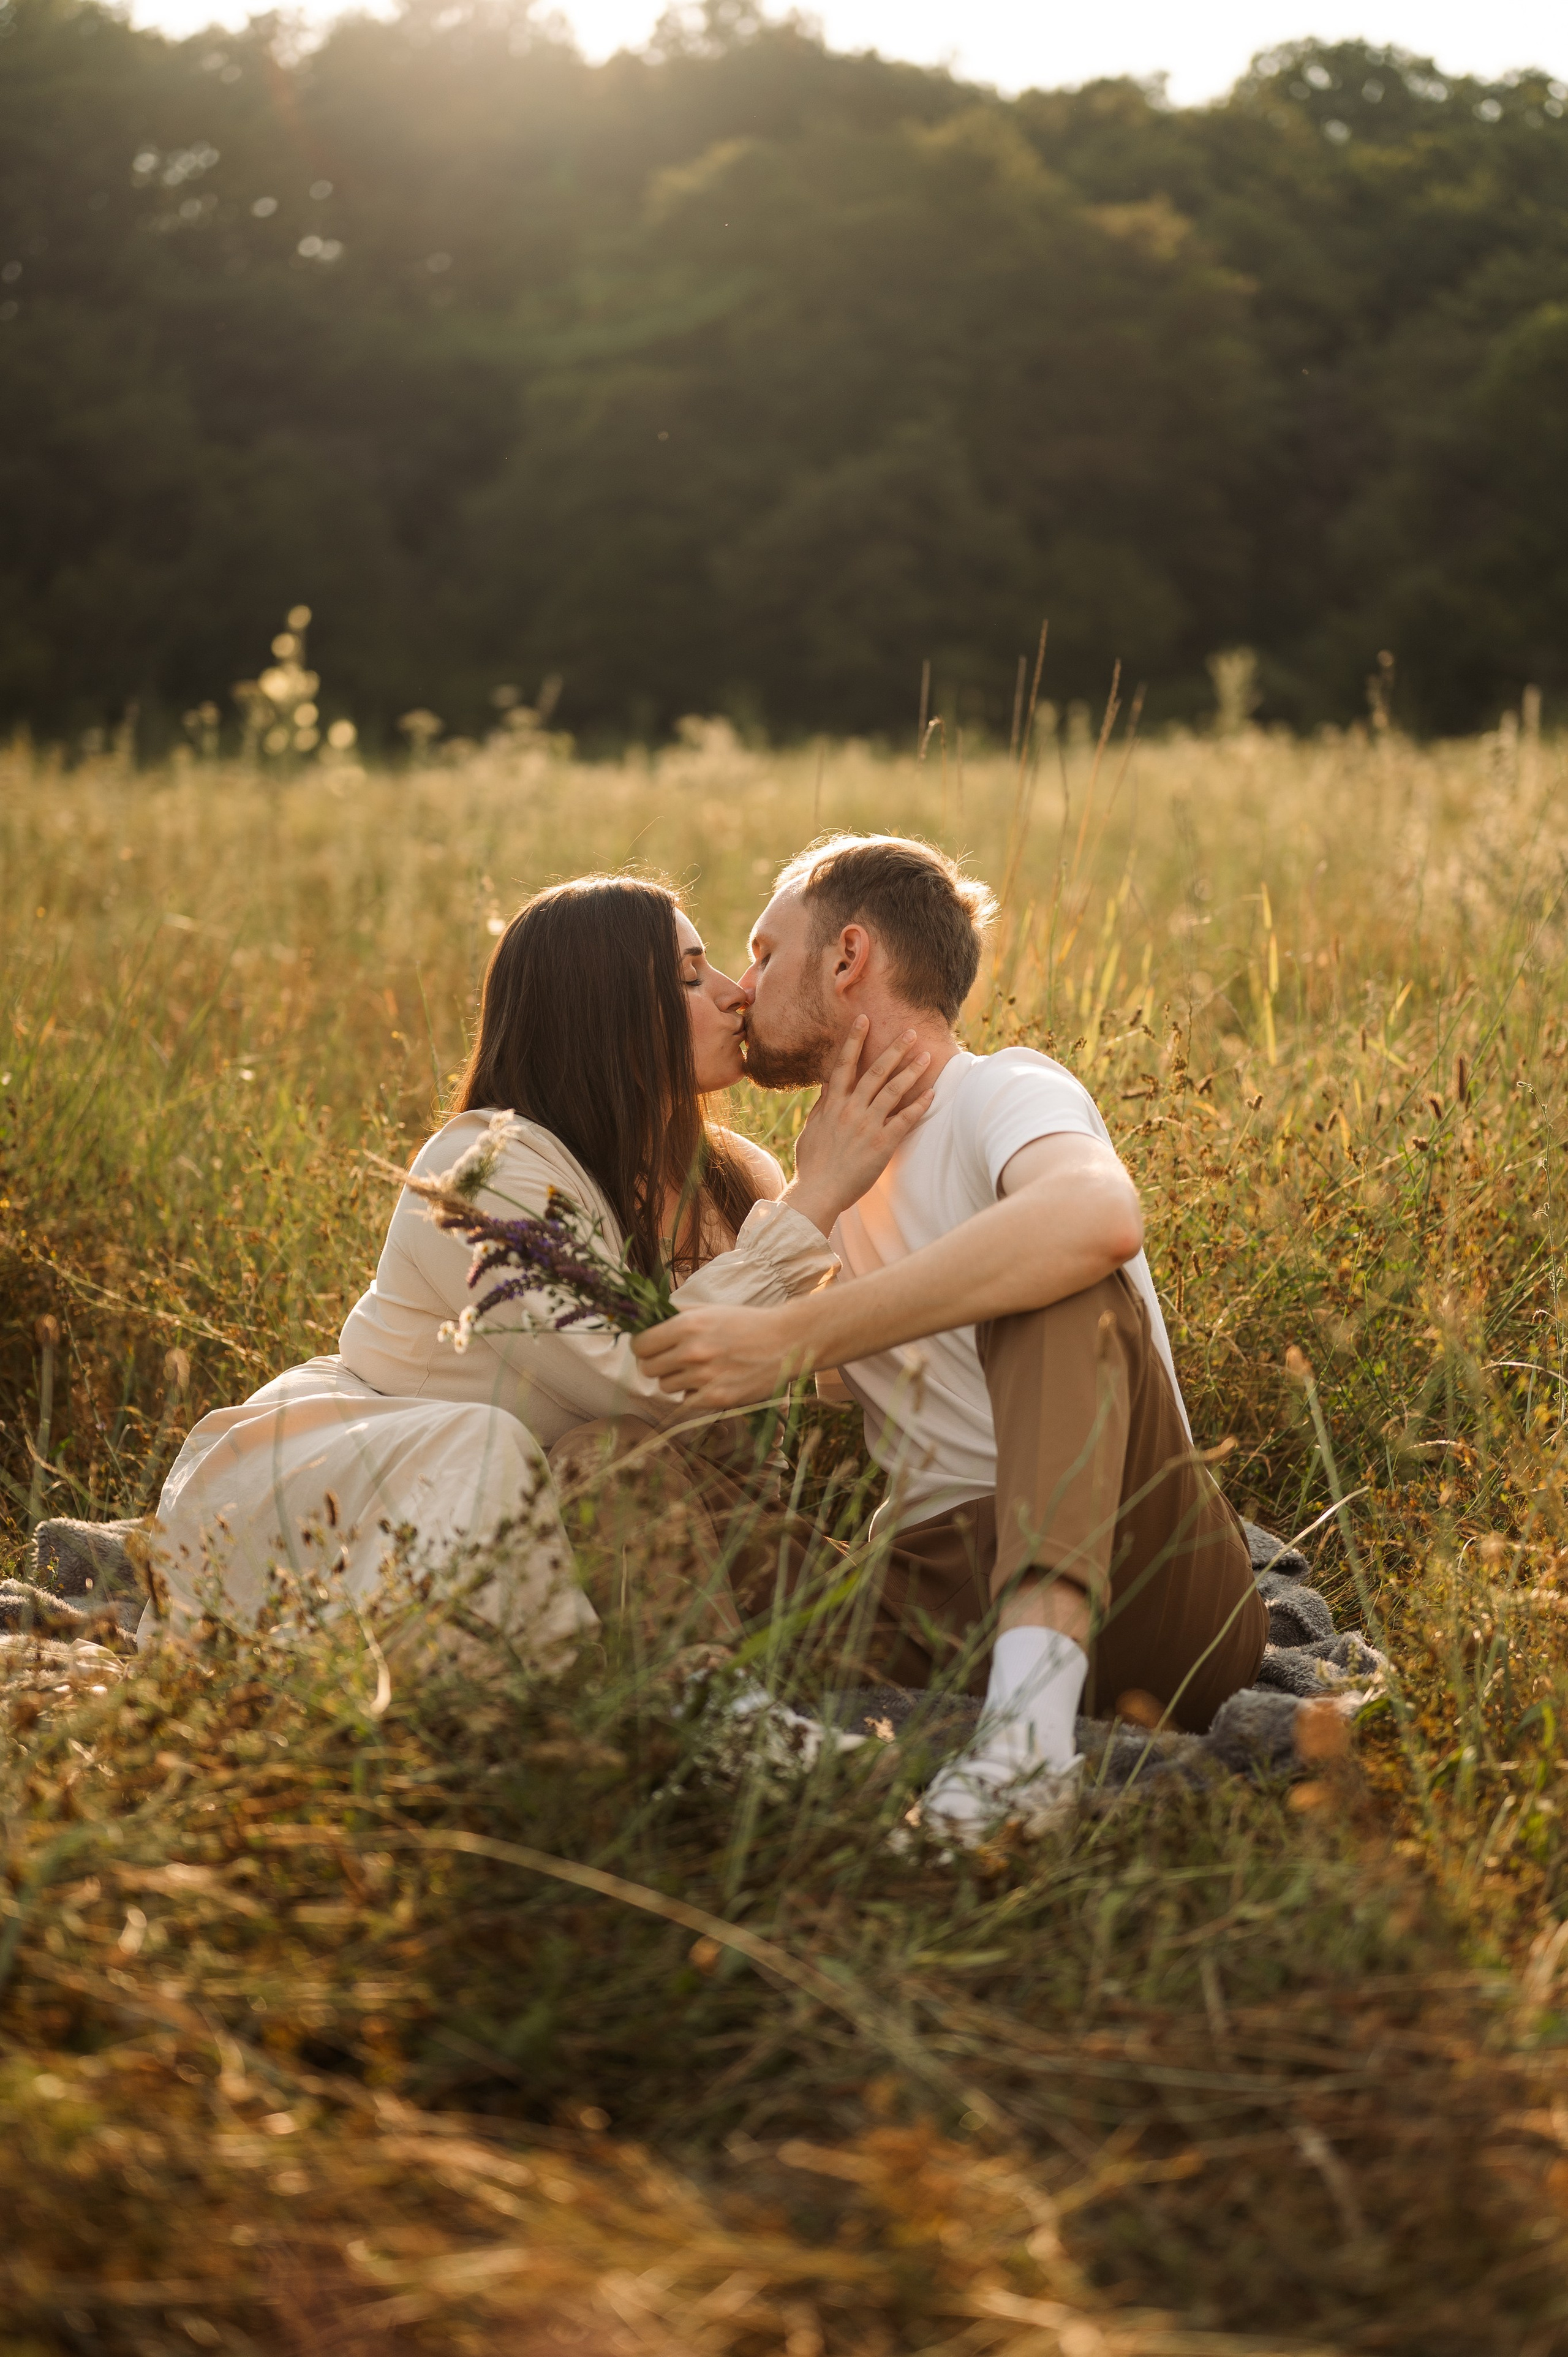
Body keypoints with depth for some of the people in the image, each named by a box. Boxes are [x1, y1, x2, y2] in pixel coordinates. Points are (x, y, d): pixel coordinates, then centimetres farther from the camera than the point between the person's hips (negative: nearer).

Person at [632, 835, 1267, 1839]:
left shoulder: (1005, 1089, -3)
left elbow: (1100, 1217, -30)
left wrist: (793, 1336, -30)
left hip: (1141, 1586, -5)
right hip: (947, 1597, 5)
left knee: (1053, 1281, -33)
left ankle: (1033, 1717, -47)